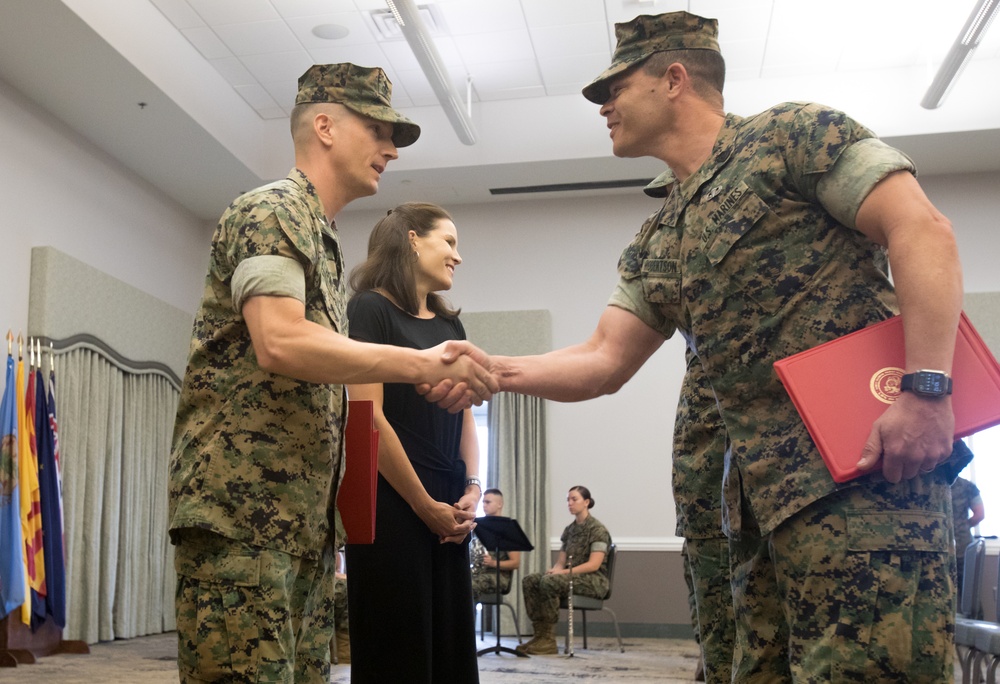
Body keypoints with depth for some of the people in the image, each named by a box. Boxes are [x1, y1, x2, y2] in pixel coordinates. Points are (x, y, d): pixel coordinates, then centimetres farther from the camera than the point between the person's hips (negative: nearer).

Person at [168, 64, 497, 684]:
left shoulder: (326, 238, 22)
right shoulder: (272, 211, -6)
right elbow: (280, 343, -22)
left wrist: (428, 380, 7)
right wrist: (424, 364, -19)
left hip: (305, 515, 9)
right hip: (240, 504, -9)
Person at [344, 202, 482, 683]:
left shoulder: (450, 324, 17)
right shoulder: (370, 309, -5)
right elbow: (369, 418, -13)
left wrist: (472, 489, 1)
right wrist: (425, 504, -10)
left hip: (448, 514, 7)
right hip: (390, 507, -7)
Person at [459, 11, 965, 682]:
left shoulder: (792, 135, 0)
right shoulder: (657, 244, 21)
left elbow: (922, 230, -9)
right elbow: (605, 360, 18)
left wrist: (926, 390, -19)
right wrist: (491, 370, 4)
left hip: (862, 459, -8)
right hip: (760, 489, 8)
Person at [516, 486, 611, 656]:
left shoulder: (597, 529, -8)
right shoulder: (569, 530, 14)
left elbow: (594, 564, -17)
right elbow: (561, 561, 14)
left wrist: (563, 572, -23)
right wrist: (554, 569, -11)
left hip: (594, 581, -7)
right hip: (572, 577, 7)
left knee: (549, 582, -32)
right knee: (529, 581, -15)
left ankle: (548, 640, -26)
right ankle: (540, 634, -20)